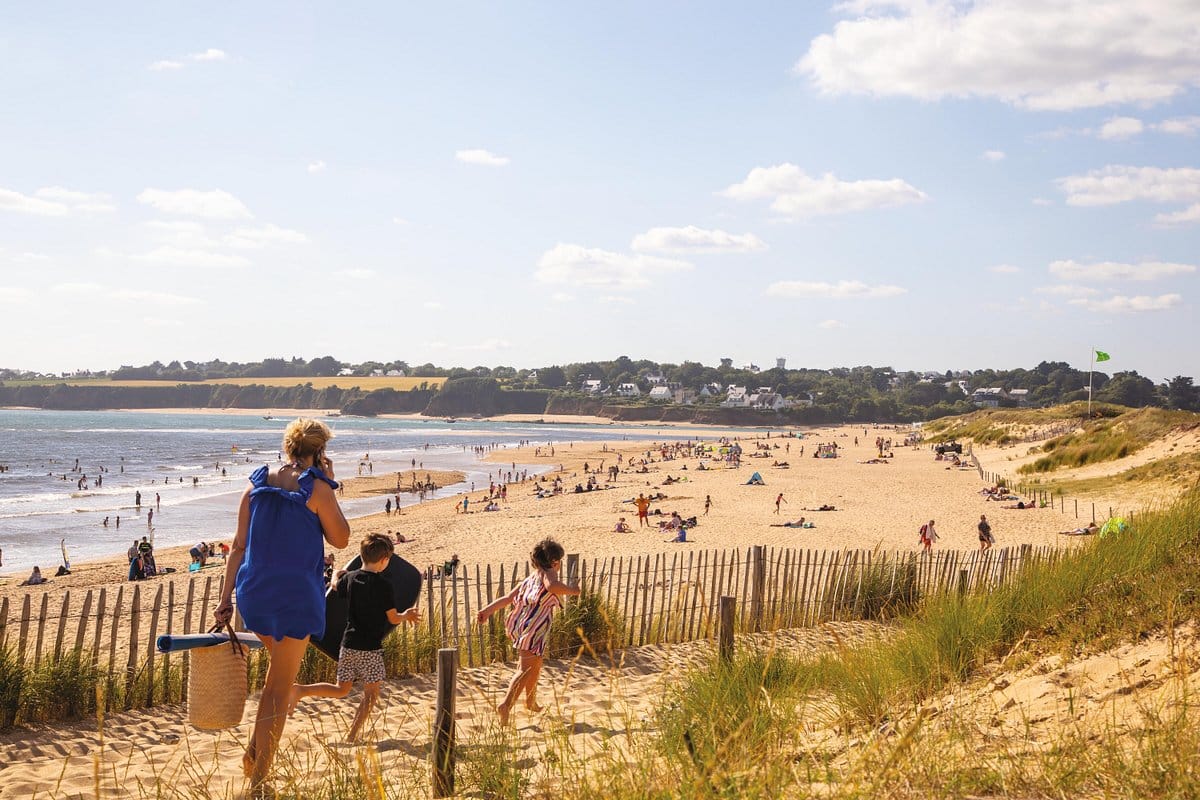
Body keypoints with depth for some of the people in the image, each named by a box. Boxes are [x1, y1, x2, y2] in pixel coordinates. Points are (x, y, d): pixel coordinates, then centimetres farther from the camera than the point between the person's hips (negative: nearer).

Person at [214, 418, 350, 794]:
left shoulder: (257, 483, 4)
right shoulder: (316, 488, -10)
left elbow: (239, 546, 5)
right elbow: (341, 539, 0)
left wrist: (226, 598, 8)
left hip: (255, 593, 5)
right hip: (297, 594, -5)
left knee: (278, 672, 28)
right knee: (280, 688, 3)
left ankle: (254, 750, 17)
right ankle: (259, 777, 4)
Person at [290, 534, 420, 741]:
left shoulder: (350, 578, 4)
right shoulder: (383, 585, -11)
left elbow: (336, 587, 27)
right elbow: (393, 618, -4)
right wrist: (406, 616, 17)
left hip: (348, 644, 5)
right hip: (370, 647, -5)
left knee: (341, 689, 15)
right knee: (371, 692, 7)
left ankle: (301, 690, -5)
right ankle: (353, 734, -1)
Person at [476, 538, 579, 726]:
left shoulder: (530, 578, 24)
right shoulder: (548, 573, 2)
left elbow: (508, 598, 17)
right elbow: (552, 585, -23)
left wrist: (487, 610, 12)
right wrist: (570, 591, -7)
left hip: (518, 624, 9)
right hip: (533, 627, -9)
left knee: (535, 664, 29)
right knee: (527, 669, -12)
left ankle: (531, 701, 44)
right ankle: (506, 705, -28)